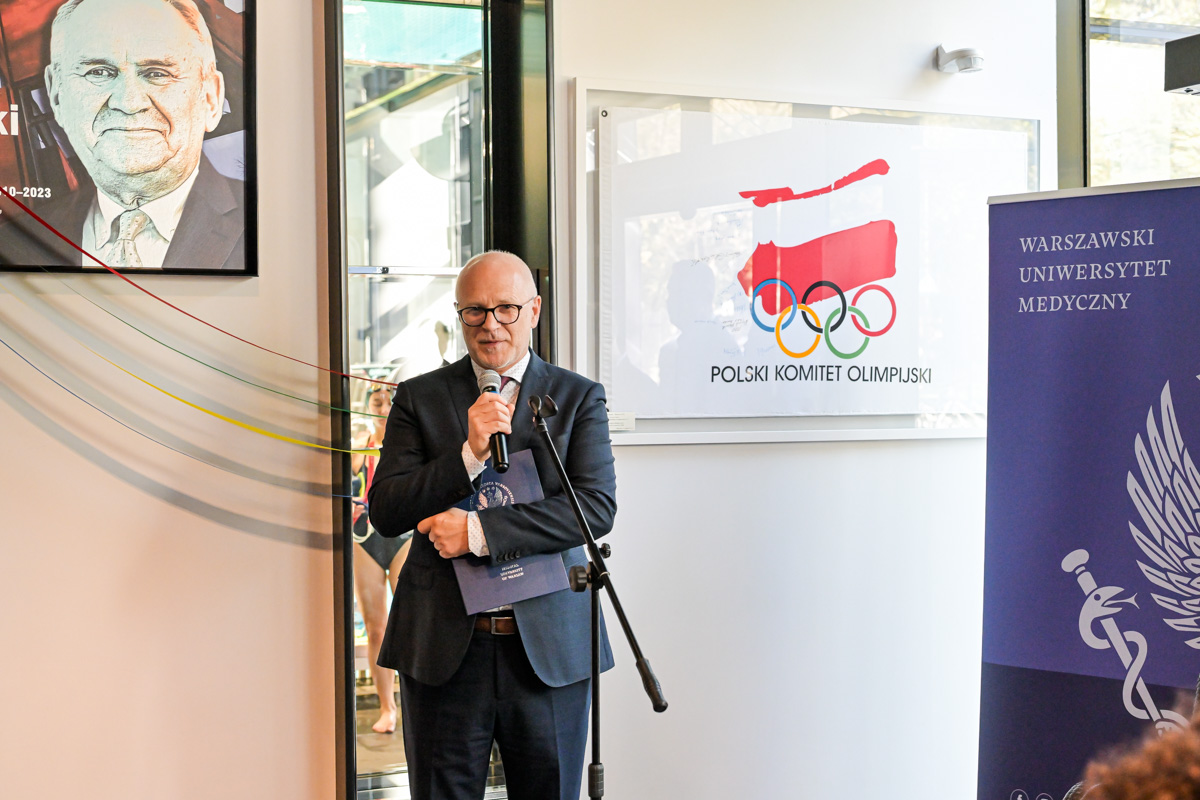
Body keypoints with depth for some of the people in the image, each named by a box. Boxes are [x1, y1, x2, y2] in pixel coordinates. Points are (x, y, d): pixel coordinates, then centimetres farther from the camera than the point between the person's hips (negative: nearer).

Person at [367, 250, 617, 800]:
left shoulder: (578, 398, 5)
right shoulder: (418, 399, 7)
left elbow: (597, 506, -9)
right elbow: (384, 513, -1)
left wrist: (479, 531, -15)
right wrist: (468, 453, -15)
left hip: (550, 649, 0)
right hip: (443, 646, 0)